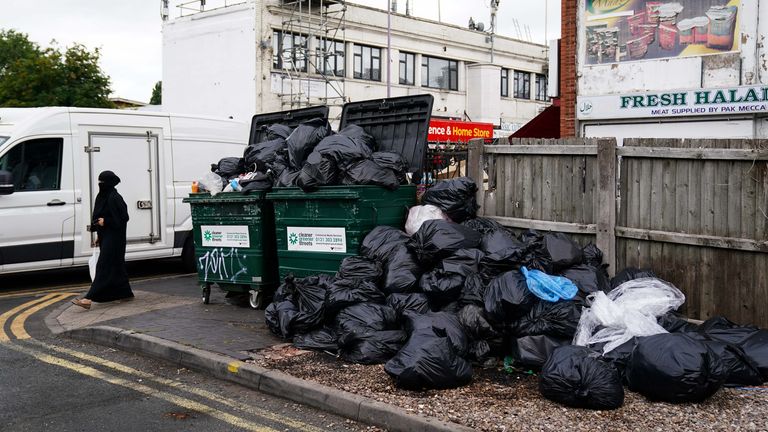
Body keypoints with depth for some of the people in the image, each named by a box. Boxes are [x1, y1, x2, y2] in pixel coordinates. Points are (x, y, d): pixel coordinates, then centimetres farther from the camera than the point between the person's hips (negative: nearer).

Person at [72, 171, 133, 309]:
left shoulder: (114, 198, -16)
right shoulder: (103, 196, 13)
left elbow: (123, 218, -17)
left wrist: (105, 222, -19)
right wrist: (99, 234, 18)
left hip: (113, 238, -10)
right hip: (105, 236, 10)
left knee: (103, 267, -12)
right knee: (116, 266, 15)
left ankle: (89, 299, -17)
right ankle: (125, 293, 26)